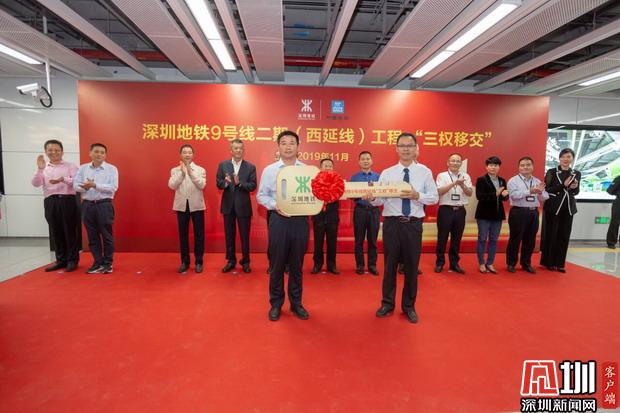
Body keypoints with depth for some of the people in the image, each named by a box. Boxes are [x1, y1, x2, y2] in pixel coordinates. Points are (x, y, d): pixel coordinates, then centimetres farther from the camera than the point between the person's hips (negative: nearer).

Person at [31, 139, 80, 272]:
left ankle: (72, 260, 8)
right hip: (50, 202, 4)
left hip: (67, 201, -4)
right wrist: (40, 169, -11)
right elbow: (35, 184, 2)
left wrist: (63, 179, -26)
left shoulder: (70, 166, 5)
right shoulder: (43, 168, 15)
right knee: (56, 232, 9)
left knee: (70, 231, -1)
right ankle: (61, 260, 19)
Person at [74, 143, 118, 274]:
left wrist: (95, 185, -19)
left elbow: (113, 187, -12)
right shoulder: (83, 168, 10)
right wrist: (84, 187, -17)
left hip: (104, 205, -3)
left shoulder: (111, 169, -1)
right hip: (87, 205, 4)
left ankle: (108, 263, 13)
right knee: (92, 236, 8)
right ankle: (98, 263, 18)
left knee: (107, 235, 2)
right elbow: (75, 185, 3)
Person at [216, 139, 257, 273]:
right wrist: (225, 182, -21)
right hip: (228, 205, 2)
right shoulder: (223, 165, 4)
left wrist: (240, 183, -24)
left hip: (243, 206, -2)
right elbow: (218, 183, 0)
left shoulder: (251, 167, -2)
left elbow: (253, 186, -9)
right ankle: (231, 260, 26)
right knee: (229, 235, 12)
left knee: (245, 235, 7)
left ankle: (245, 261, 22)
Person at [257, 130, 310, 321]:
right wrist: (275, 206, -13)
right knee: (277, 264, 8)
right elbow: (261, 196, 4)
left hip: (301, 220, 1)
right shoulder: (269, 170, 4)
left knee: (297, 264, 11)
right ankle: (276, 304, 24)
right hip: (279, 220, -1)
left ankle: (296, 303, 26)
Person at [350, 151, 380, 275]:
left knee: (373, 240, 6)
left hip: (374, 210, 1)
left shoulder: (378, 176, 7)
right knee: (359, 240, 5)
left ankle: (372, 265, 17)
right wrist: (360, 196, -19)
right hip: (360, 210, -1)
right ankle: (359, 265, 17)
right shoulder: (354, 177, 4)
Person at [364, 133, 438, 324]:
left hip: (414, 224, 0)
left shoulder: (425, 172, 3)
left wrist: (417, 196, -16)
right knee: (390, 264, 10)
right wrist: (372, 198, -26)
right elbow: (380, 200, -4)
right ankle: (387, 303, 28)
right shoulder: (386, 173, 3)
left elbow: (434, 197, 2)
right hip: (391, 223, 0)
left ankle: (409, 306, 29)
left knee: (412, 265, 10)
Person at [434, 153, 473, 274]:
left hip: (460, 211, 3)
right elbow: (439, 191, -14)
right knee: (442, 238, 3)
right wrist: (454, 183, -22)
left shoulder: (466, 176, 10)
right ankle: (439, 263, 16)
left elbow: (470, 193, 1)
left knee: (456, 239, 11)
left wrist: (462, 185, -18)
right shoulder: (442, 176, 0)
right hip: (445, 210, -3)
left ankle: (454, 263, 22)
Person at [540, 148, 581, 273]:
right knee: (550, 235, 3)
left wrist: (574, 187, -8)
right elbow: (547, 190, -11)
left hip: (568, 208, 4)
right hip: (553, 207, -4)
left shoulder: (577, 174, 7)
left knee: (564, 236, 7)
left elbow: (576, 192, 15)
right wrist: (563, 185, -21)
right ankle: (548, 262, 14)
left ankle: (559, 263, 16)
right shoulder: (551, 172, -4)